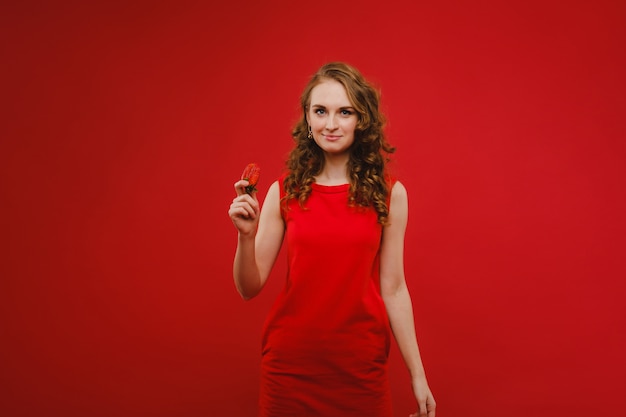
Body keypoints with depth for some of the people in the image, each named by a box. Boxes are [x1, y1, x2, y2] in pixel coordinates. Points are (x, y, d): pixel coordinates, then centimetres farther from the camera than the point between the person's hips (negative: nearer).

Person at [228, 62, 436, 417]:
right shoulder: (284, 192, -4)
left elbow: (392, 289, 0)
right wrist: (246, 234, -20)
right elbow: (250, 288, -2)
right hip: (290, 364, 1)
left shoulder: (390, 194, -5)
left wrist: (418, 376, 2)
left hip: (361, 365, 0)